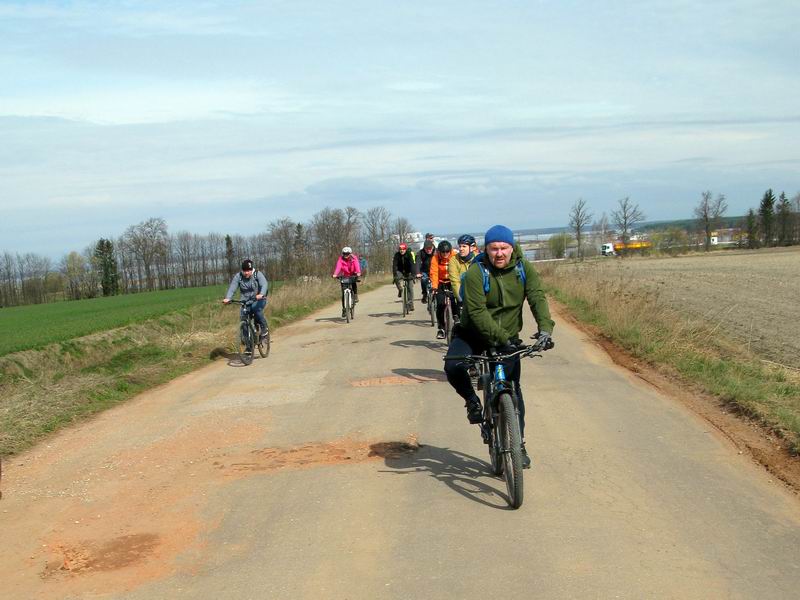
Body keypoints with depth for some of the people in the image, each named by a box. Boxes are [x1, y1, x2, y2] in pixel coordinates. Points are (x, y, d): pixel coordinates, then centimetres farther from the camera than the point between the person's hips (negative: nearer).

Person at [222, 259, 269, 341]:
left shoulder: (258, 274, -14)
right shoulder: (238, 276, -7)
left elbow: (264, 284, -29)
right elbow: (232, 287, -18)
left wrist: (261, 294, -51)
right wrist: (227, 298, -38)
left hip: (258, 300, -3)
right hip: (246, 301, 3)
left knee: (256, 309, -33)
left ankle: (264, 328, -12)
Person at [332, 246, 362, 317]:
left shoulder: (354, 258, -16)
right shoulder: (341, 259, -15)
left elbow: (357, 265, -33)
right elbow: (338, 266, -31)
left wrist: (358, 273, -53)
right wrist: (335, 274, -49)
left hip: (353, 275, -1)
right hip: (344, 276, 1)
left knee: (354, 282, -36)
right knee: (343, 294, -4)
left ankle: (355, 296, -14)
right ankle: (344, 310, 5)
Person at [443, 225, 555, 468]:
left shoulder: (524, 269, -7)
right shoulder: (476, 272, -19)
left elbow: (537, 298, -16)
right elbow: (477, 312, -25)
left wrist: (545, 328, -34)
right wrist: (500, 338, -34)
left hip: (508, 338, 2)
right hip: (473, 335, -2)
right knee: (454, 366, -29)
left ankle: (518, 444, 14)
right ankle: (472, 400, 1)